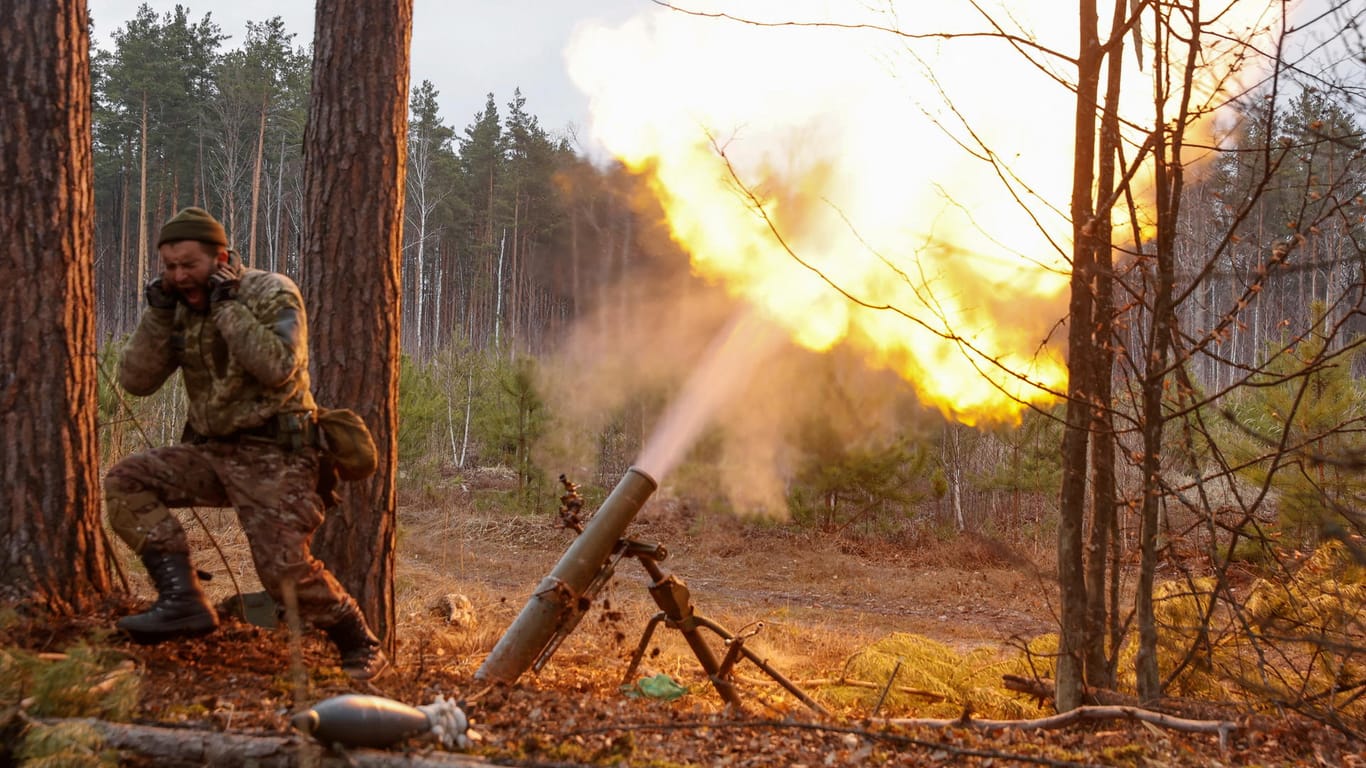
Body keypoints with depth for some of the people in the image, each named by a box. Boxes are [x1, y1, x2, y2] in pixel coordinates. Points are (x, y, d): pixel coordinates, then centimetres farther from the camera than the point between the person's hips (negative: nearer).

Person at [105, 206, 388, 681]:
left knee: (285, 569, -17)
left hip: (273, 455, -7)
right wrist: (158, 312, -8)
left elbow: (278, 368, -26)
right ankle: (183, 600, -15)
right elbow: (136, 380, 2)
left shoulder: (272, 293, -9)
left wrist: (228, 306, -21)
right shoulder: (182, 308, 7)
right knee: (125, 482, -10)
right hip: (212, 450, 7)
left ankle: (361, 648, 6)